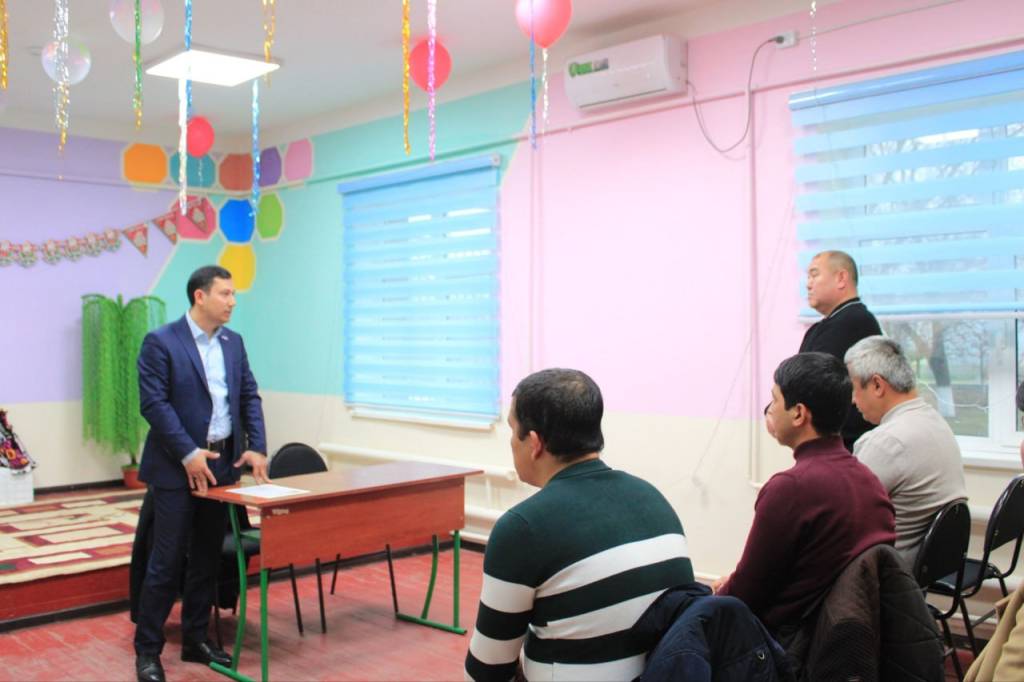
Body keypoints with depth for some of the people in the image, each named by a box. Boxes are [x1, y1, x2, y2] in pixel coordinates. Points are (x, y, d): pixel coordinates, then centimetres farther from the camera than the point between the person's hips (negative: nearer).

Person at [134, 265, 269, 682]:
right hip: (177, 466, -6)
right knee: (167, 561, -2)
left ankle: (196, 639, 23)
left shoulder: (233, 342, 10)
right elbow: (153, 403, -15)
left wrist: (257, 447, -1)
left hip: (222, 463, 6)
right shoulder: (160, 342, -9)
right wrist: (188, 453, -18)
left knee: (207, 558, 12)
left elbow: (249, 396, 11)